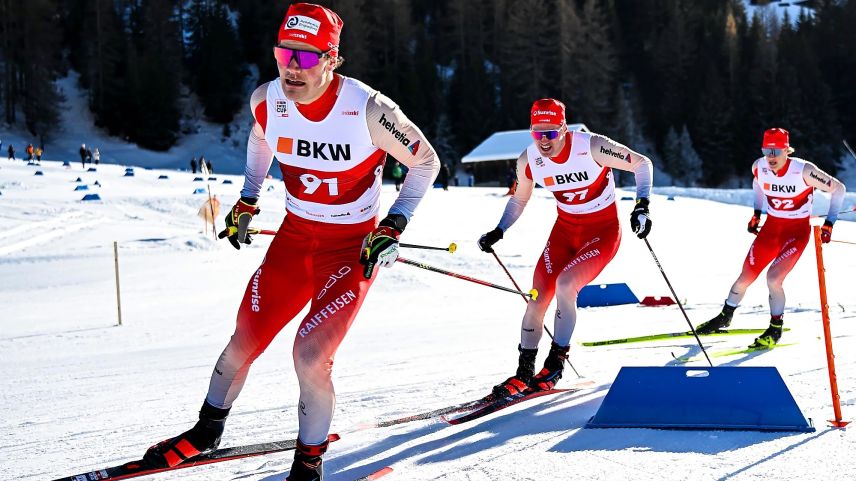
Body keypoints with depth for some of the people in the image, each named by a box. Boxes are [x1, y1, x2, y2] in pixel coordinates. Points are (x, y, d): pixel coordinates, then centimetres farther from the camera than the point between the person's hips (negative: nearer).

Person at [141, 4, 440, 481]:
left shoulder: (368, 110, -25)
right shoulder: (267, 101, -11)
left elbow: (427, 161, -10)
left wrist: (393, 227, -15)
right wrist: (247, 203, 16)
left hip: (353, 246, -4)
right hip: (295, 236, 4)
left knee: (310, 355, -16)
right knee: (246, 340, 5)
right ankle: (207, 431, 30)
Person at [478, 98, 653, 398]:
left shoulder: (592, 147, -24)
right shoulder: (528, 160, -10)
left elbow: (642, 163, -12)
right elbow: (518, 200, 10)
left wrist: (642, 204, -25)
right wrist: (498, 233, -2)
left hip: (603, 232, -4)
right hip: (565, 230, 5)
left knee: (565, 284, -26)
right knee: (537, 298, -6)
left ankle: (556, 363, -9)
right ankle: (524, 373, 11)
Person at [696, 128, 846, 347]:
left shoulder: (803, 171, -23)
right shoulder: (759, 167, -10)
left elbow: (838, 188, -13)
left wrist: (829, 224, -14)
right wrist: (756, 213, 13)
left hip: (797, 231, -4)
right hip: (771, 227, 4)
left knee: (773, 278, -20)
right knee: (746, 277, 4)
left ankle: (776, 329, 2)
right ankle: (725, 317, 29)